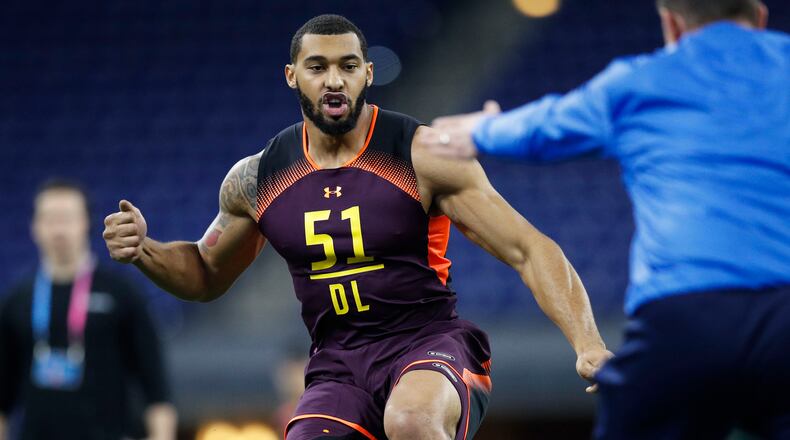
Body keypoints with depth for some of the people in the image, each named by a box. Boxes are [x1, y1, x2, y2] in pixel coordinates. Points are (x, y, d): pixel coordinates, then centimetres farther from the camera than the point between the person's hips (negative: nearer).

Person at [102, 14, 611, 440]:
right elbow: (207, 275, 22)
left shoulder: (425, 157, -8)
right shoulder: (257, 179, 5)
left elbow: (529, 250, -10)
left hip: (431, 344, -4)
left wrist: (587, 342, -24)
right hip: (337, 368, 4)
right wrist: (144, 251, 1)